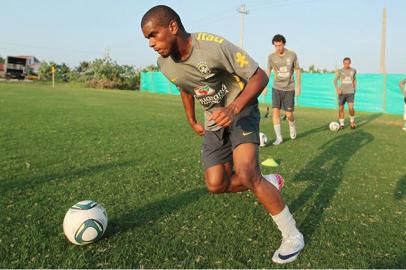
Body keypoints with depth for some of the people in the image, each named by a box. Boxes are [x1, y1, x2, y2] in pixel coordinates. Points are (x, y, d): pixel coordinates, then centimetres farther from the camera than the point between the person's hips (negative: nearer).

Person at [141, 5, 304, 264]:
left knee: (246, 174, -26)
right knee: (216, 185, -2)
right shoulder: (165, 63, -5)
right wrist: (192, 122, 19)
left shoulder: (215, 46, -26)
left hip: (241, 111, -6)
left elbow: (260, 77, -22)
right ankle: (269, 182, 23)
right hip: (214, 120, 7)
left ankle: (293, 236, -6)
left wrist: (234, 108, -36)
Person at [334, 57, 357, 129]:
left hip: (350, 93, 0)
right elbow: (335, 80, 1)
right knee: (341, 108, 2)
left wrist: (354, 89, 19)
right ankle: (341, 124, 15)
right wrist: (337, 89, -15)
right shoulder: (340, 71, 2)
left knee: (351, 108, -13)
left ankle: (352, 121, 12)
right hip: (342, 93, 0)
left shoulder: (353, 70, 6)